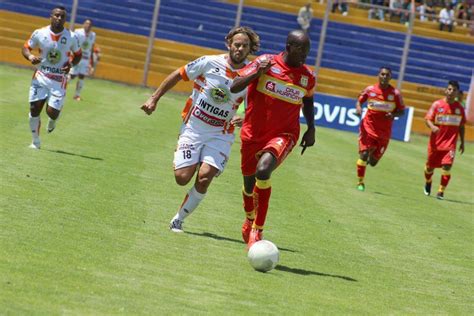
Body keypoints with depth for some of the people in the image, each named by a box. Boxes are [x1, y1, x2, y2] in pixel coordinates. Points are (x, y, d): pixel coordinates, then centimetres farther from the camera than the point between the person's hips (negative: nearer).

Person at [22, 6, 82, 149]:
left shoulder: (70, 37, -4)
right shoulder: (39, 33, -4)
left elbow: (78, 55, 10)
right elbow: (26, 47, 6)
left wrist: (71, 64, -10)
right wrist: (30, 57, -16)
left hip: (59, 79, -1)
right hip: (41, 76, 1)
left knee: (52, 112, -10)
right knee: (34, 109, -4)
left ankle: (52, 120, 31)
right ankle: (36, 142, 16)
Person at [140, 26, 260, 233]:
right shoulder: (210, 63, -8)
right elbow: (178, 75, 4)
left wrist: (243, 119, -16)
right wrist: (155, 98, 3)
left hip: (220, 135, 0)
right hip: (193, 128, 0)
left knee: (204, 179, -18)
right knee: (182, 178, -10)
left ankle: (179, 219, 2)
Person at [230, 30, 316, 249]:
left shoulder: (308, 77, 0)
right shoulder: (266, 62, -8)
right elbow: (234, 87, -12)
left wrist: (311, 129, 14)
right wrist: (257, 72, -26)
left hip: (283, 135, -1)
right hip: (253, 134, 1)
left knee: (263, 169, -30)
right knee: (249, 183, 15)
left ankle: (256, 231, -22)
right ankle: (249, 220, 51)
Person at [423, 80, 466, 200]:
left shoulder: (459, 108, 3)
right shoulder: (437, 104, -4)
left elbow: (461, 126, 13)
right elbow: (428, 119, -7)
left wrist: (462, 142, 12)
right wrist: (432, 126, -29)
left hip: (450, 144, 0)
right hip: (435, 143, 0)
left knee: (446, 166, -17)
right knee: (430, 167, 13)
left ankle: (441, 191, -7)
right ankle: (428, 183, 44)